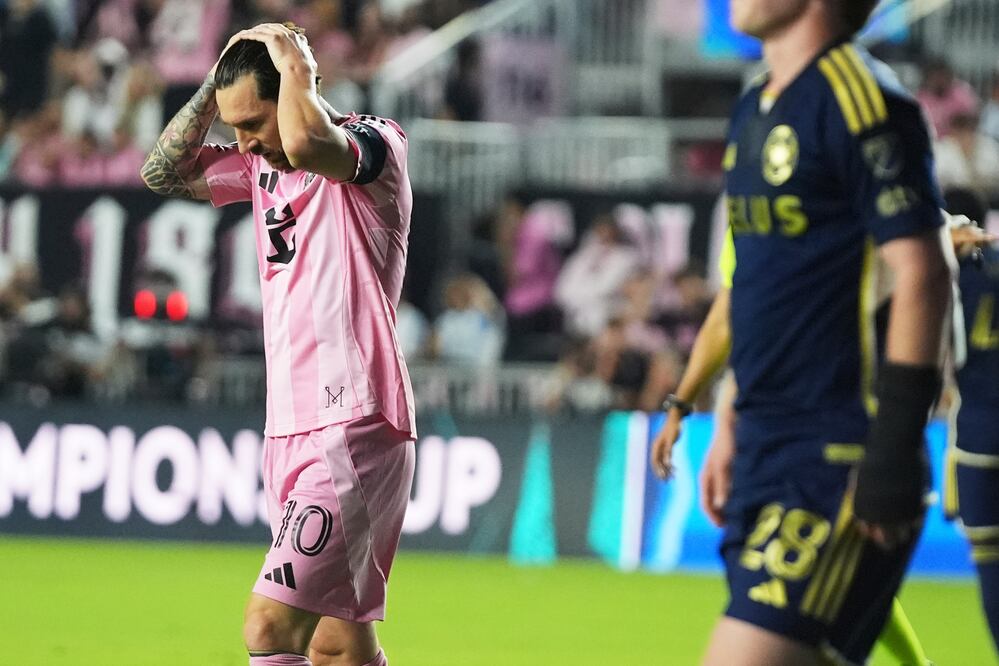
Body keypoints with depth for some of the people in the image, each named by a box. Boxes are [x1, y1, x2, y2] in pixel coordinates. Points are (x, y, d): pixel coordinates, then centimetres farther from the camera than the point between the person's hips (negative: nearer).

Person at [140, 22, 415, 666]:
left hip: (354, 430, -9)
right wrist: (216, 85, 10)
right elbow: (164, 172, 21)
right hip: (288, 432, 9)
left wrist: (295, 67, -11)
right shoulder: (263, 166, 16)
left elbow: (305, 141, -30)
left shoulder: (376, 142, -9)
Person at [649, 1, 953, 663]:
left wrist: (894, 448, -21)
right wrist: (737, 435, 23)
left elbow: (922, 274, -17)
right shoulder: (754, 111, 16)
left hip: (839, 460, -9)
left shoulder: (861, 99, -12)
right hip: (769, 456, 9)